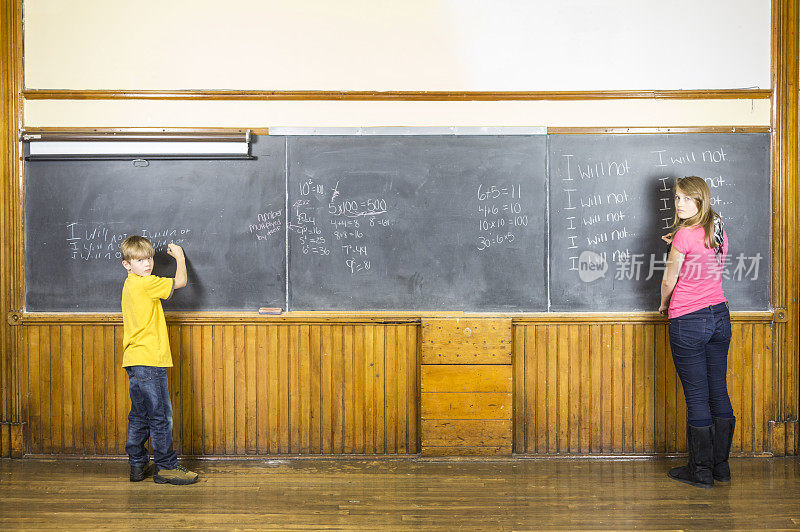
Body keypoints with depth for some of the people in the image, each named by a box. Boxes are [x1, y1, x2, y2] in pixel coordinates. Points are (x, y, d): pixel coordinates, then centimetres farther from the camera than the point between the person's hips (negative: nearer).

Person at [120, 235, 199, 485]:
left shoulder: (130, 285, 15)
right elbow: (180, 282, -7)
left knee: (139, 415, 14)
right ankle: (166, 467, 2)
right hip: (149, 360, -10)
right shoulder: (146, 283, -13)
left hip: (134, 361, 10)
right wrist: (179, 256, 6)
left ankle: (137, 464, 20)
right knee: (160, 415, -3)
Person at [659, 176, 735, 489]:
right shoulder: (719, 233, 7)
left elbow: (669, 280, -6)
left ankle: (701, 471, 9)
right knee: (719, 392, 12)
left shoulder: (685, 235, -15)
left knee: (696, 397, 0)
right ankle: (721, 467, 20)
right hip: (720, 316, 8)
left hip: (689, 322, -8)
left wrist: (664, 305, 12)